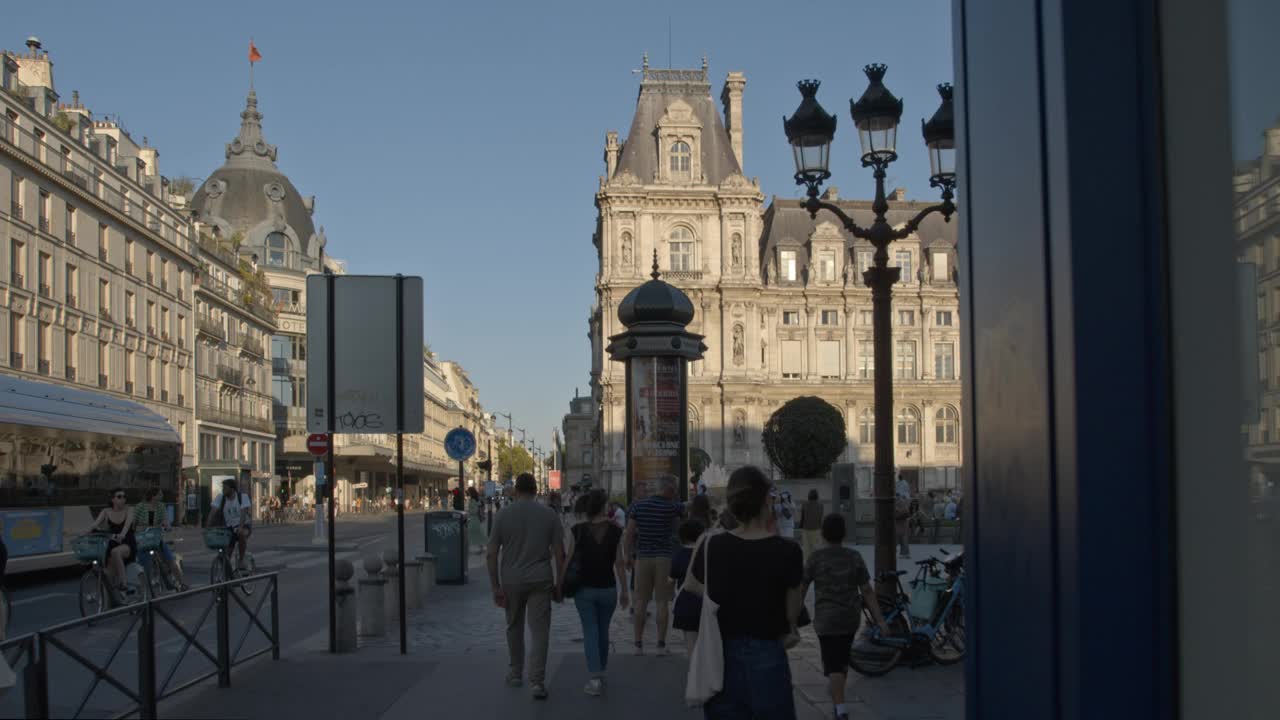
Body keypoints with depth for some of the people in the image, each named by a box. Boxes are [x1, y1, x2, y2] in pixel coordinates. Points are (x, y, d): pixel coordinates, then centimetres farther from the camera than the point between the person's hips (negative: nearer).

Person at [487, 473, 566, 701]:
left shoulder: (503, 515, -1)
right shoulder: (549, 514, -1)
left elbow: (491, 555, -4)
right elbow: (559, 553, -2)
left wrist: (496, 587, 0)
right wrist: (560, 585, 5)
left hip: (511, 581, 1)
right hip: (540, 580, -1)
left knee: (514, 627, 19)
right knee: (540, 631, 0)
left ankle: (516, 673, 31)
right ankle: (537, 682, -8)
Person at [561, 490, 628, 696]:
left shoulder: (578, 530, -8)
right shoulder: (615, 531, -7)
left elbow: (569, 560, -5)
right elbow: (620, 563, -6)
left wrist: (560, 585, 8)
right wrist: (624, 590, 2)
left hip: (584, 589, -1)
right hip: (608, 588, 1)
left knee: (590, 632, 3)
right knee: (603, 631, 17)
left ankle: (595, 678, -7)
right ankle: (601, 672, 30)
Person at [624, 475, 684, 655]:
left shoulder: (638, 506, 2)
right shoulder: (672, 507, -5)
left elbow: (629, 533, 1)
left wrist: (628, 555, 9)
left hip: (643, 557, 2)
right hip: (664, 557, -2)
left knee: (641, 601, 7)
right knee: (662, 602, 2)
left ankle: (638, 643, 7)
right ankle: (661, 644, 2)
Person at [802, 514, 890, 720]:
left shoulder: (815, 557, -10)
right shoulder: (854, 557, -3)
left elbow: (802, 588, -3)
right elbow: (867, 591, -5)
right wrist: (880, 620, -3)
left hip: (826, 619, -4)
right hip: (851, 618, 4)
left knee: (833, 666, -3)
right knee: (843, 659, 24)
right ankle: (837, 694, 43)